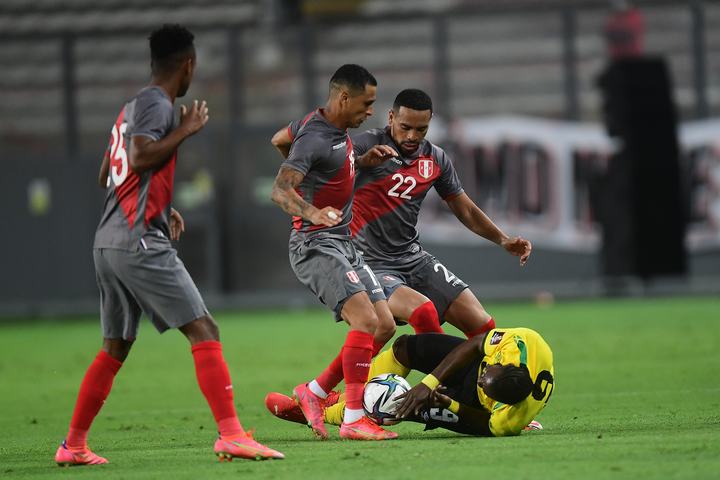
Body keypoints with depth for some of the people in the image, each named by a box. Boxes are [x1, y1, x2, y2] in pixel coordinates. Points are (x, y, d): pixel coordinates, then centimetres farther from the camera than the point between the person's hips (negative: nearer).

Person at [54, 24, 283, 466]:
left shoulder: (134, 106, 21)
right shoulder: (156, 104, -7)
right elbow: (140, 159, -22)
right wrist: (186, 130, -10)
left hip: (108, 244, 10)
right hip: (140, 243, -10)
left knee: (115, 347, 18)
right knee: (204, 330, -12)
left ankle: (74, 445, 20)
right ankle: (231, 434, -21)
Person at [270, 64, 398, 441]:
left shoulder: (338, 130, 12)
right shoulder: (315, 138, -18)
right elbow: (280, 190, -29)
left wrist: (364, 162, 15)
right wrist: (312, 213, -49)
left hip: (343, 245, 10)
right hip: (315, 245, -10)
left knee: (384, 326, 5)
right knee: (366, 320, -23)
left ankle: (314, 392, 14)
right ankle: (353, 420, -22)